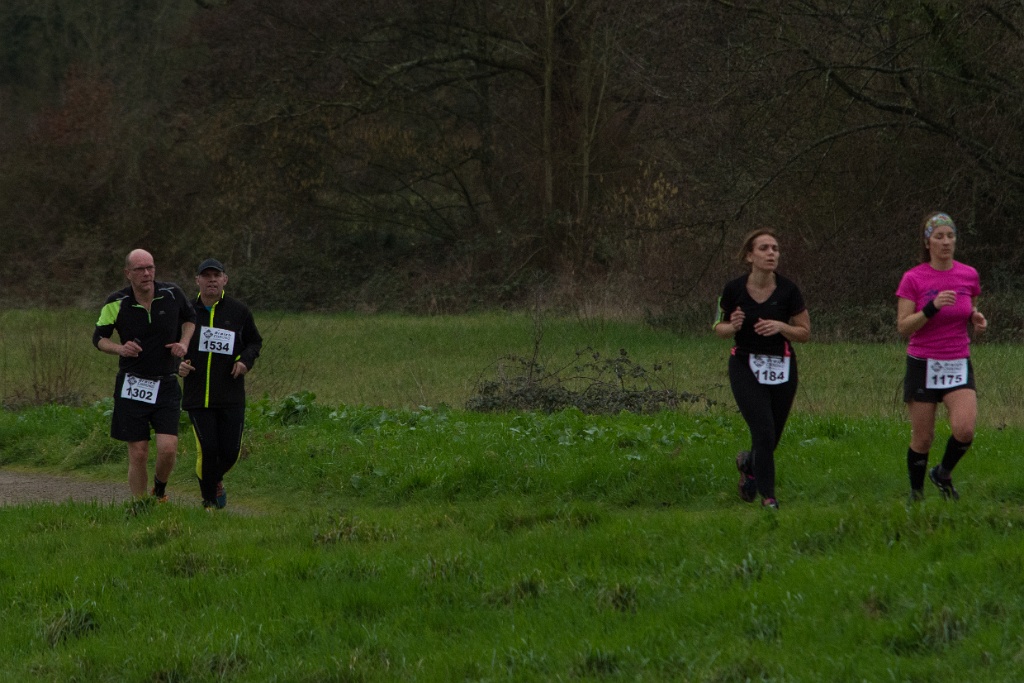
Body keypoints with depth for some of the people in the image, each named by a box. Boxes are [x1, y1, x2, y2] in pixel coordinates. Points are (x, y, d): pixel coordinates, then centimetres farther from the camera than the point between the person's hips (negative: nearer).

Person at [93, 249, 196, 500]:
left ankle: (160, 493, 17)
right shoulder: (116, 304, -7)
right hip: (132, 386, -1)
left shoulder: (172, 294, -3)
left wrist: (184, 343, -1)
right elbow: (98, 337, 5)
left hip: (166, 385, 1)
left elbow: (190, 317, 17)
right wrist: (119, 348, -15)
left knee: (168, 449, -12)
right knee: (138, 454, -3)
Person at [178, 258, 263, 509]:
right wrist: (178, 365, -6)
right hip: (198, 395, -1)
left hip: (231, 397, 1)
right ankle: (209, 500, 9)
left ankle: (216, 479, 34)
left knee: (230, 451, 0)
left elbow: (255, 342, 16)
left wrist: (246, 360, -5)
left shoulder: (238, 311, 4)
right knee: (207, 449, -10)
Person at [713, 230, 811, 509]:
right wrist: (732, 326, -18)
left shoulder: (788, 290, -8)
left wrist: (780, 326, -20)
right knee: (764, 431, -15)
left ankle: (747, 463, 43)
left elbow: (805, 332, -1)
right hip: (745, 367, -2)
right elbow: (720, 328, 5)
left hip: (782, 368, 2)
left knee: (771, 439, 8)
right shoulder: (734, 289, -8)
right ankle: (768, 498, -3)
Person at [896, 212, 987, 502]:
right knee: (922, 438, 1)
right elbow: (903, 327, -10)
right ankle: (916, 494, 24)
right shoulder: (913, 279, -7)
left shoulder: (969, 275, 3)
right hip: (923, 366, -2)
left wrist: (977, 319, -5)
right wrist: (932, 307, -24)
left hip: (958, 365, 2)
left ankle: (943, 474, 12)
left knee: (965, 429, -17)